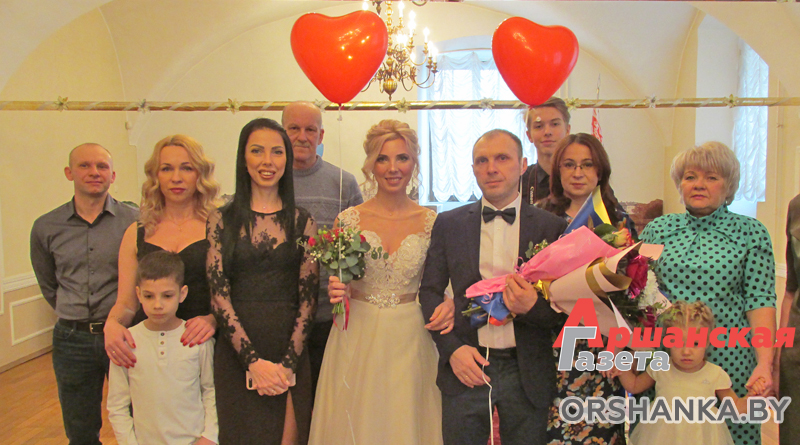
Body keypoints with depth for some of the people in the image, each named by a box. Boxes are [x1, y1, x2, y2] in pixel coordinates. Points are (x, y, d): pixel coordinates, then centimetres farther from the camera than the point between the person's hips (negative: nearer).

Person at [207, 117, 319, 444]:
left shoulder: (302, 222, 3)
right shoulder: (222, 220, 1)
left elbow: (308, 297, 0)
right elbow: (219, 295, -5)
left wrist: (288, 364, -10)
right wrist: (254, 361, -13)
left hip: (290, 353, 1)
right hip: (236, 354, 0)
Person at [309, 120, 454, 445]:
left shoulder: (432, 222, 0)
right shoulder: (348, 220, 0)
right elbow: (336, 283, 8)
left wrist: (449, 305, -12)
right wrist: (336, 292, -13)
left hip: (411, 342, 0)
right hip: (357, 341, 0)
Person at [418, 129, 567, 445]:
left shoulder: (552, 227, -1)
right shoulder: (448, 224, 3)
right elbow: (429, 291, 4)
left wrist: (533, 307, -20)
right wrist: (451, 348, -7)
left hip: (527, 374, 0)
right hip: (465, 368, 1)